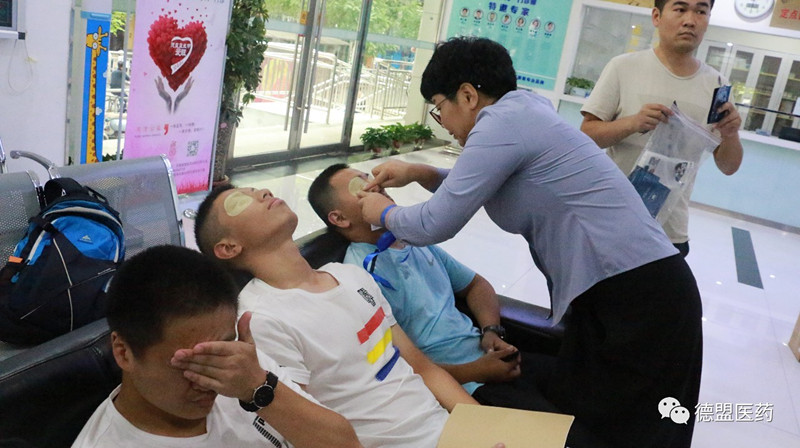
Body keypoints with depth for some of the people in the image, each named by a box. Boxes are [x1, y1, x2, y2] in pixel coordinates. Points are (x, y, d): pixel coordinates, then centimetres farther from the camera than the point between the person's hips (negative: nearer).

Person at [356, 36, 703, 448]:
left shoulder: (502, 120, -14)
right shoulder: (522, 109, 15)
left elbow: (435, 225, -12)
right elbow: (479, 187, 30)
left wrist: (385, 214, 7)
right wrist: (420, 174, 18)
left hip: (634, 300, -9)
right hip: (637, 289, 9)